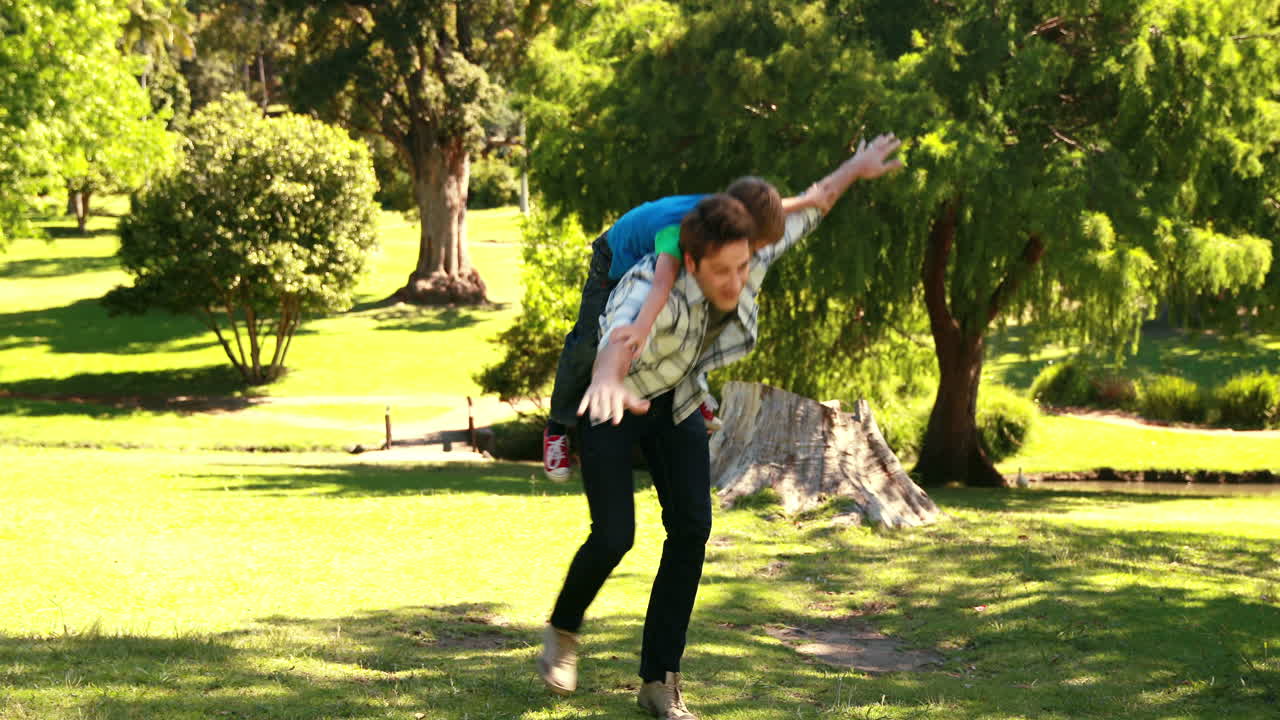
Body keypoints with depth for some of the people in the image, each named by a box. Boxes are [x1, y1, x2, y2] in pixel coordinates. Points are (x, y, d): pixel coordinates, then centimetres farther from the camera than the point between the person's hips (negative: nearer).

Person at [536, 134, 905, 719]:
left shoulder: (747, 264, -23)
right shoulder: (655, 292, -42)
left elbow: (802, 214, -3)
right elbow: (621, 335, -67)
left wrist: (854, 168, 12)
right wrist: (609, 382, -90)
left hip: (675, 398, 5)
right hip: (611, 401, -5)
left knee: (691, 528, -8)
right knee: (613, 537, -12)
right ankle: (563, 629, 21)